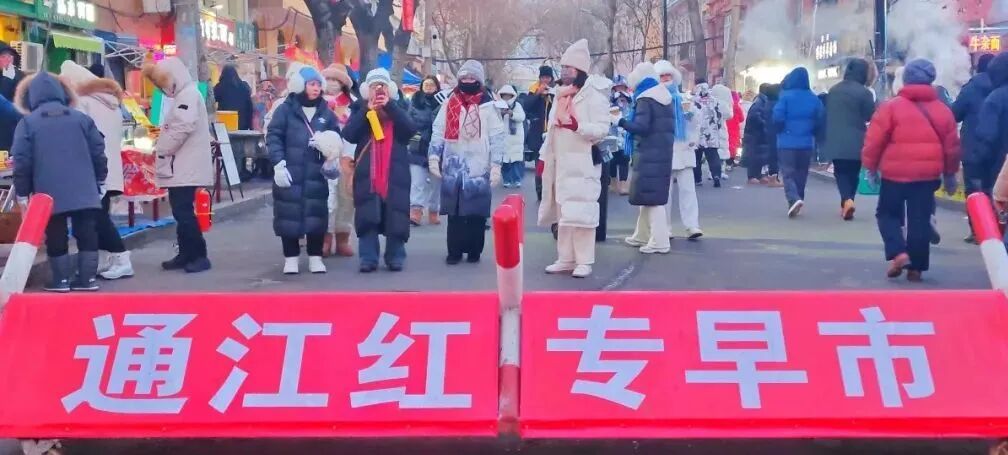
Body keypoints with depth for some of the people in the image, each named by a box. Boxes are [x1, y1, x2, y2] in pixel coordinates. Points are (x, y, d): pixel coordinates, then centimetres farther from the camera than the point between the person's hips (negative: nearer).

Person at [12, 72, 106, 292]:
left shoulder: (27, 122, 1)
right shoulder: (81, 117, 7)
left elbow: (21, 160, -2)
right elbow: (98, 152, 8)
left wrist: (22, 193, 7)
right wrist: (99, 181, 19)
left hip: (50, 193, -2)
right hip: (84, 191, 2)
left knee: (56, 236, 7)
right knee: (86, 233, 7)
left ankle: (61, 280, 11)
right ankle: (87, 278, 8)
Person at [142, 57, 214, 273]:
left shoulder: (188, 94, -12)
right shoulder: (182, 96, 19)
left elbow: (182, 128, -22)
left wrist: (161, 149, -13)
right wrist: (162, 147, 6)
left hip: (186, 167, -10)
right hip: (180, 166, 10)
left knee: (184, 212, -10)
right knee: (181, 211, 12)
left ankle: (200, 256, -6)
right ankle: (186, 254, 18)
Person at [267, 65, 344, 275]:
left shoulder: (326, 113, 9)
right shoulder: (285, 110, -1)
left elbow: (337, 139, 14)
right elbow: (273, 136, -5)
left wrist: (332, 156, -7)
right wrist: (279, 163, -14)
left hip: (316, 174, 3)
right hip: (289, 173, -2)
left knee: (316, 214, 3)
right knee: (289, 214, 2)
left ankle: (315, 257, 14)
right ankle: (291, 258, 13)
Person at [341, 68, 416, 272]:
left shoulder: (398, 110, 11)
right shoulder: (360, 111, 11)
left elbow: (411, 130, -9)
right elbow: (348, 135, -6)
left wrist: (389, 106, -14)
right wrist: (367, 111, -12)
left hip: (395, 174, 0)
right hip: (367, 174, 0)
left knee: (396, 217, 1)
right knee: (367, 218, -4)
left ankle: (395, 257, 11)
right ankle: (368, 258, 2)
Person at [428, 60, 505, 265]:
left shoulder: (487, 105, 0)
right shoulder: (450, 103, 9)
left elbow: (498, 137, -1)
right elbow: (438, 131, 10)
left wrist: (496, 165, -7)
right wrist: (434, 156, 1)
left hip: (478, 168, -2)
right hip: (453, 167, 2)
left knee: (476, 213, 2)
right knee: (454, 211, 4)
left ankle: (474, 251, 13)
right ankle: (454, 251, 12)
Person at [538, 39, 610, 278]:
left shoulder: (594, 97, -7)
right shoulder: (561, 97, 16)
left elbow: (602, 129, -16)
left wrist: (578, 126, -30)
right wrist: (544, 157, 15)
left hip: (583, 165, -7)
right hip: (561, 164, 7)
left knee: (581, 212, -9)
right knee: (563, 212, 9)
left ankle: (584, 261, -4)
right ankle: (566, 258, 16)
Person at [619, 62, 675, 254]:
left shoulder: (645, 99, -12)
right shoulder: (665, 97, 14)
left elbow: (641, 127, -21)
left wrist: (621, 121, -12)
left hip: (649, 154, -9)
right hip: (663, 151, 9)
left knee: (650, 196, -7)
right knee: (651, 194, 16)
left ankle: (660, 241, -9)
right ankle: (642, 235, 25)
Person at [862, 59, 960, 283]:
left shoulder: (891, 106, -6)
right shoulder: (942, 110, 6)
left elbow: (874, 140, -7)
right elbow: (952, 146, 11)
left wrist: (871, 167, 6)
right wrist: (950, 174, 23)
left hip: (895, 173, -3)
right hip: (928, 175, 3)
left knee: (888, 214, 13)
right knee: (920, 220, 10)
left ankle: (898, 253, -8)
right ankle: (916, 267, 11)